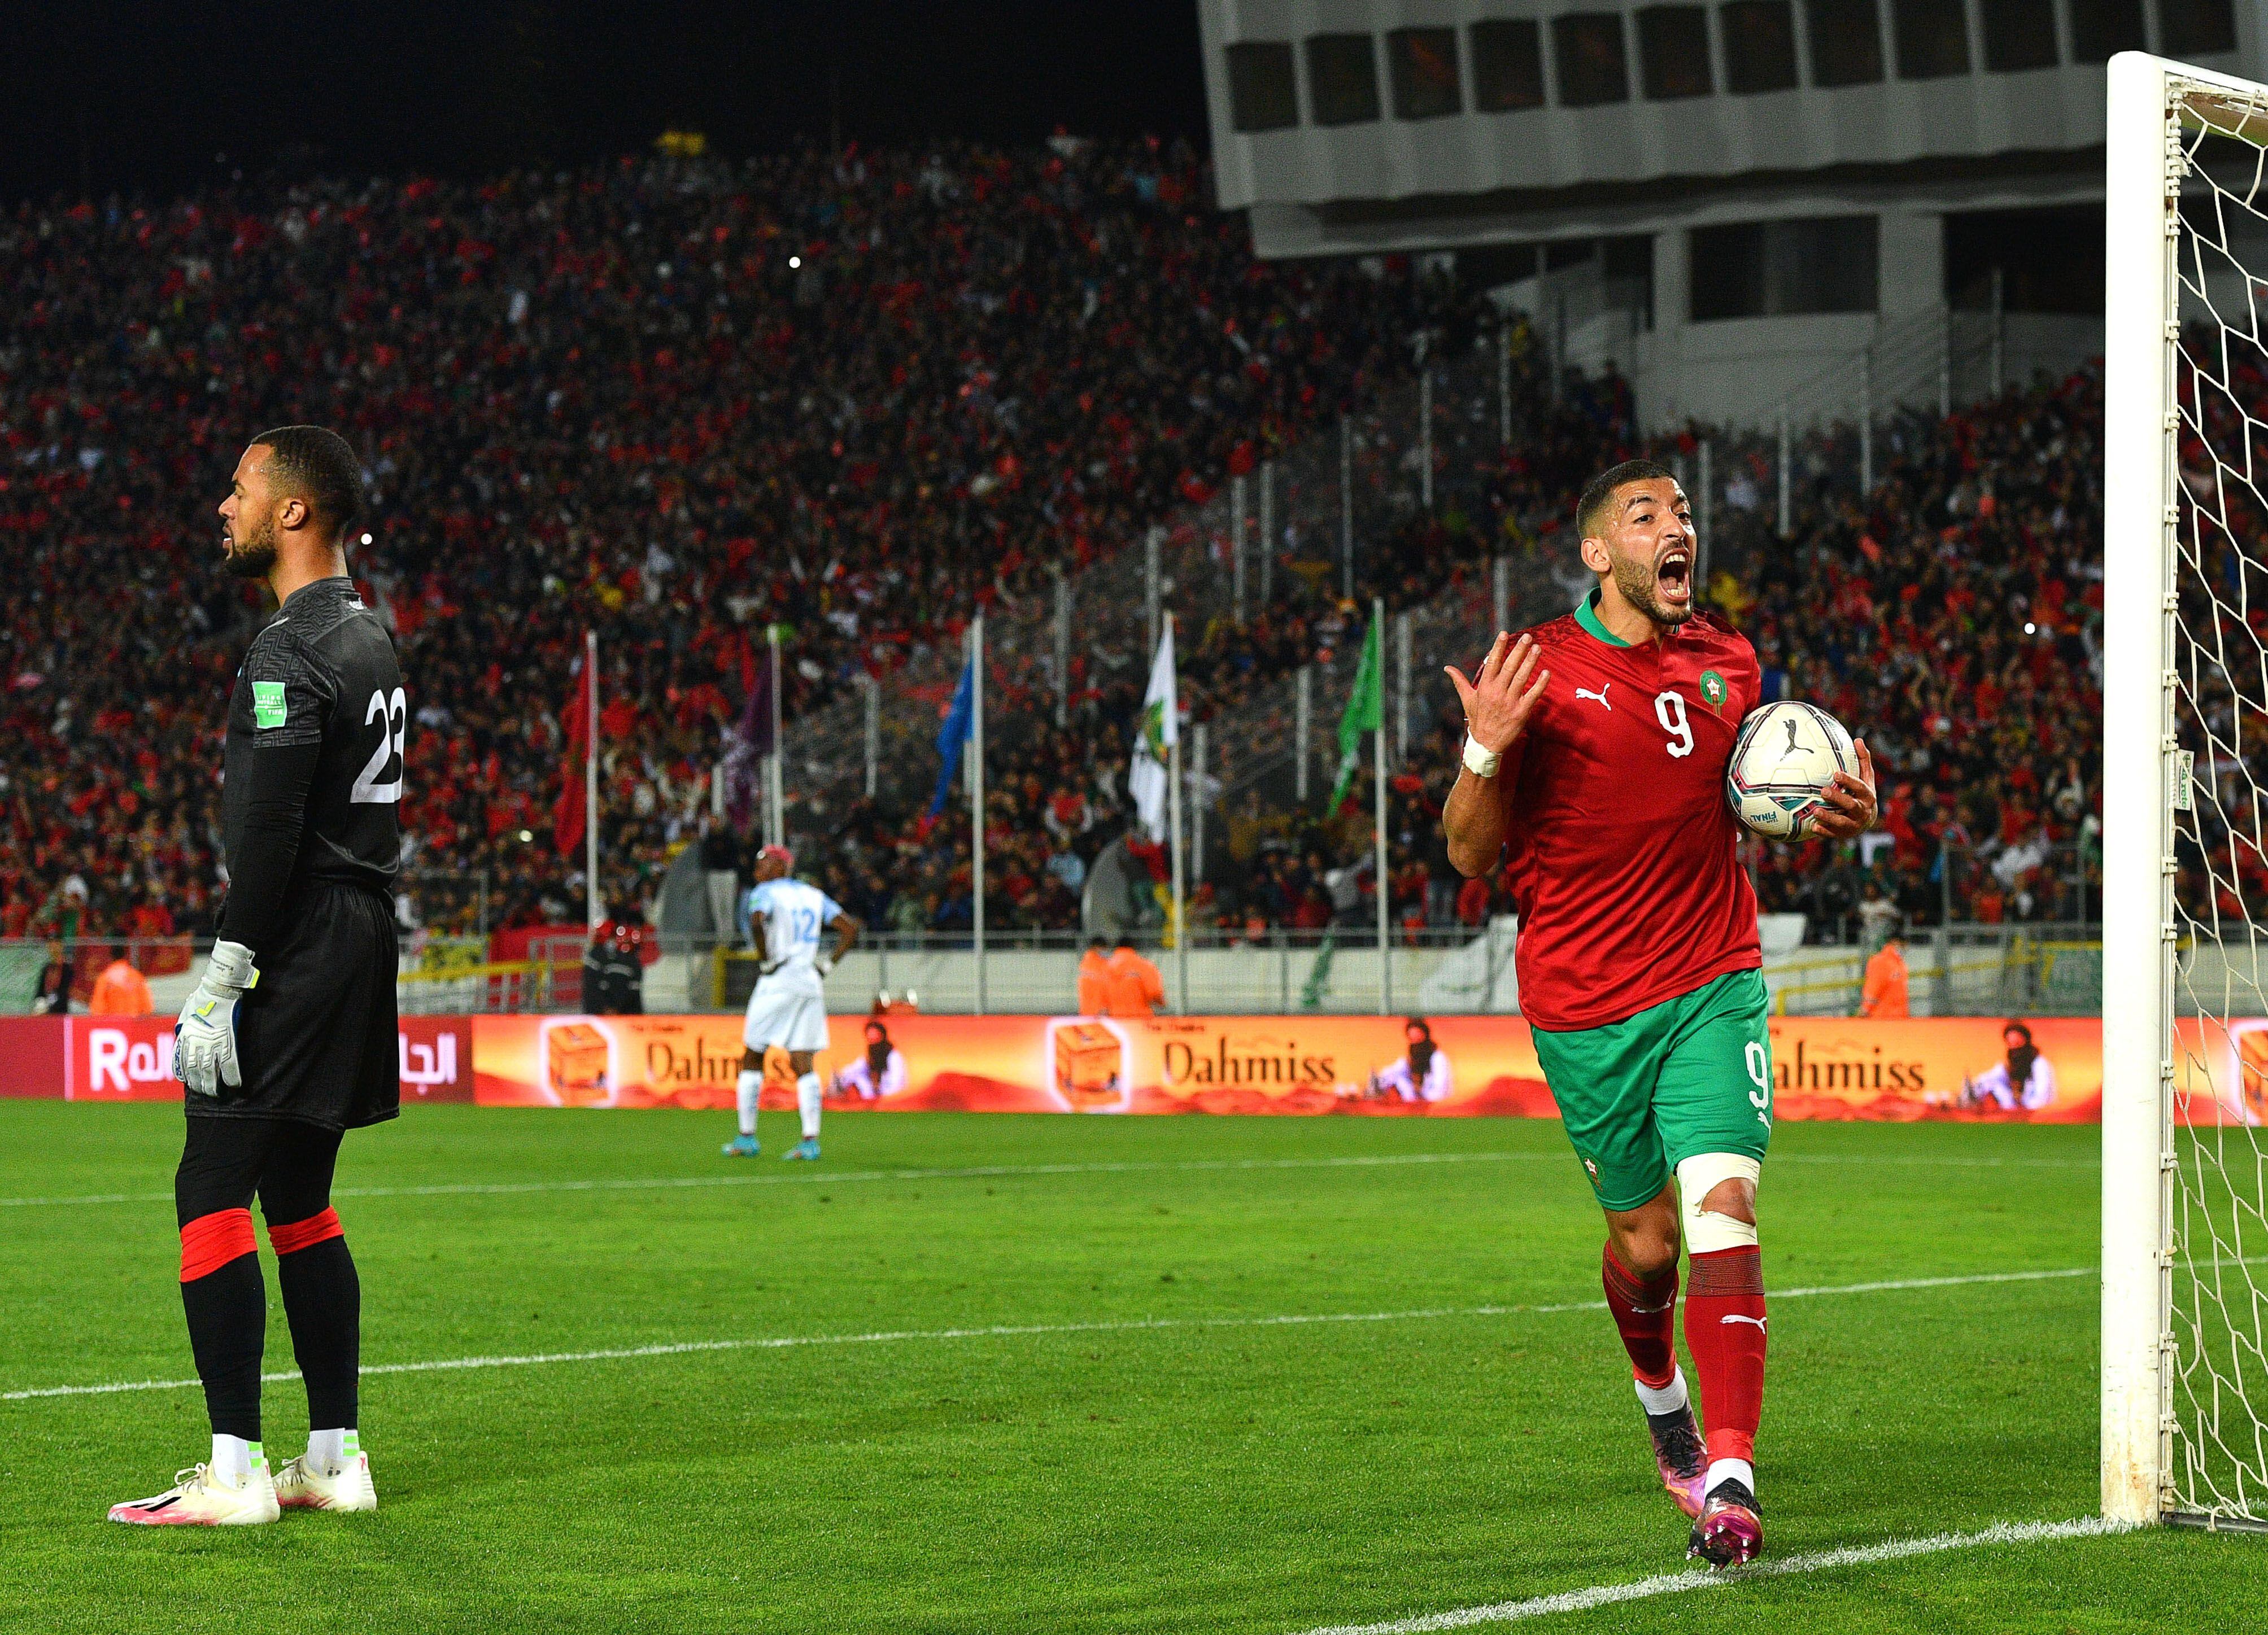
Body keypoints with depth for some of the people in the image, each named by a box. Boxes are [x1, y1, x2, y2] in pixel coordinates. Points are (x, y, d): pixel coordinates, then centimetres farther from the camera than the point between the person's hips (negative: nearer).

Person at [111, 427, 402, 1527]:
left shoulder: (290, 654, -15)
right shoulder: (369, 641, 16)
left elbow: (270, 839, -21)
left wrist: (221, 984, -21)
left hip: (298, 949, -10)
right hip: (363, 940, 10)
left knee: (213, 1191, -9)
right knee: (298, 1198, 14)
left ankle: (236, 1472, -13)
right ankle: (334, 1458, 15)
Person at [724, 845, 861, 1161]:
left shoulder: (765, 893, -3)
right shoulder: (814, 897, 15)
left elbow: (756, 921, -24)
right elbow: (851, 927, 14)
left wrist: (765, 961, -13)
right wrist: (827, 965, 13)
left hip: (778, 982, -5)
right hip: (811, 986, 5)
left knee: (752, 1059, 7)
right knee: (804, 1065, 2)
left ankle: (747, 1138, 8)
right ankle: (811, 1140, -8)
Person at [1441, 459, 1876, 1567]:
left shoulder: (1727, 664, 4)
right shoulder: (1540, 672, -6)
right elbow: (1473, 856, -3)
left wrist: (1842, 814, -1)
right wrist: (1486, 755, -23)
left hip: (1713, 986, 1)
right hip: (1584, 1007, -1)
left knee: (1722, 1210, -17)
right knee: (1646, 1239, 10)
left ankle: (1728, 1483, -22)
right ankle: (1661, 1400, 44)